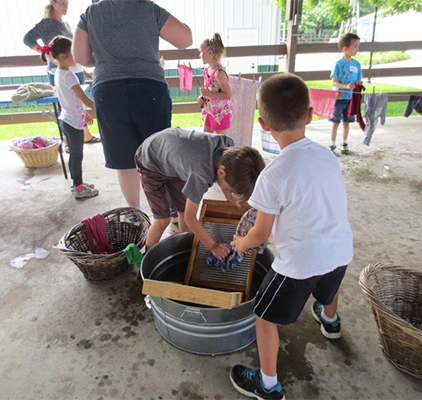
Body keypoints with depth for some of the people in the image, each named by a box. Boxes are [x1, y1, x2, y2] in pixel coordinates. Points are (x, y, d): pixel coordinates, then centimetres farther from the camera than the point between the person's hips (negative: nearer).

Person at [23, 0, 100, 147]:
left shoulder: (65, 24, 16)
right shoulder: (46, 23, -6)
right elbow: (28, 39, -13)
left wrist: (82, 70, 20)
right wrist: (46, 53, -22)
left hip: (76, 71, 7)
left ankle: (87, 136, 24)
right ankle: (67, 141, 11)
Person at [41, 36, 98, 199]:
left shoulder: (58, 73, 10)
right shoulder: (68, 75, -19)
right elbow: (85, 99, -21)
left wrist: (84, 113, 22)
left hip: (66, 120, 9)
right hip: (74, 122, -9)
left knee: (74, 154, 17)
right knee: (77, 156, 1)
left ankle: (76, 184, 30)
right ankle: (79, 188, 12)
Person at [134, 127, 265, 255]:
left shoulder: (228, 144, -22)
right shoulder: (201, 174, -41)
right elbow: (190, 218, -27)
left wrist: (228, 195, -3)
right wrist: (213, 246, -17)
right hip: (150, 162, -7)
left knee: (184, 210, 8)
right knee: (163, 220, -5)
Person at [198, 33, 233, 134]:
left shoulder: (219, 73, -21)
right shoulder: (206, 70, 6)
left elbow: (228, 95, -24)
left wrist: (209, 94, -28)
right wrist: (202, 98, -1)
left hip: (221, 112, -9)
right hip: (210, 111, 9)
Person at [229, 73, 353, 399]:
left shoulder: (272, 176, -22)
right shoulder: (328, 156, -3)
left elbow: (261, 233, -12)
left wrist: (241, 243, 10)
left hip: (300, 261, -7)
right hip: (341, 249, 7)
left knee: (265, 315, 13)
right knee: (327, 285, 39)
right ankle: (330, 320, 72)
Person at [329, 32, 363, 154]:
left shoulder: (357, 64, 7)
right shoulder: (339, 64, -8)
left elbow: (359, 80, 13)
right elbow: (334, 82, -13)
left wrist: (358, 83, -11)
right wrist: (346, 86, -28)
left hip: (350, 98, 4)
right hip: (338, 97, -4)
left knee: (346, 122, 12)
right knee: (336, 122, 2)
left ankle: (344, 143, 25)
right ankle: (332, 145, 13)